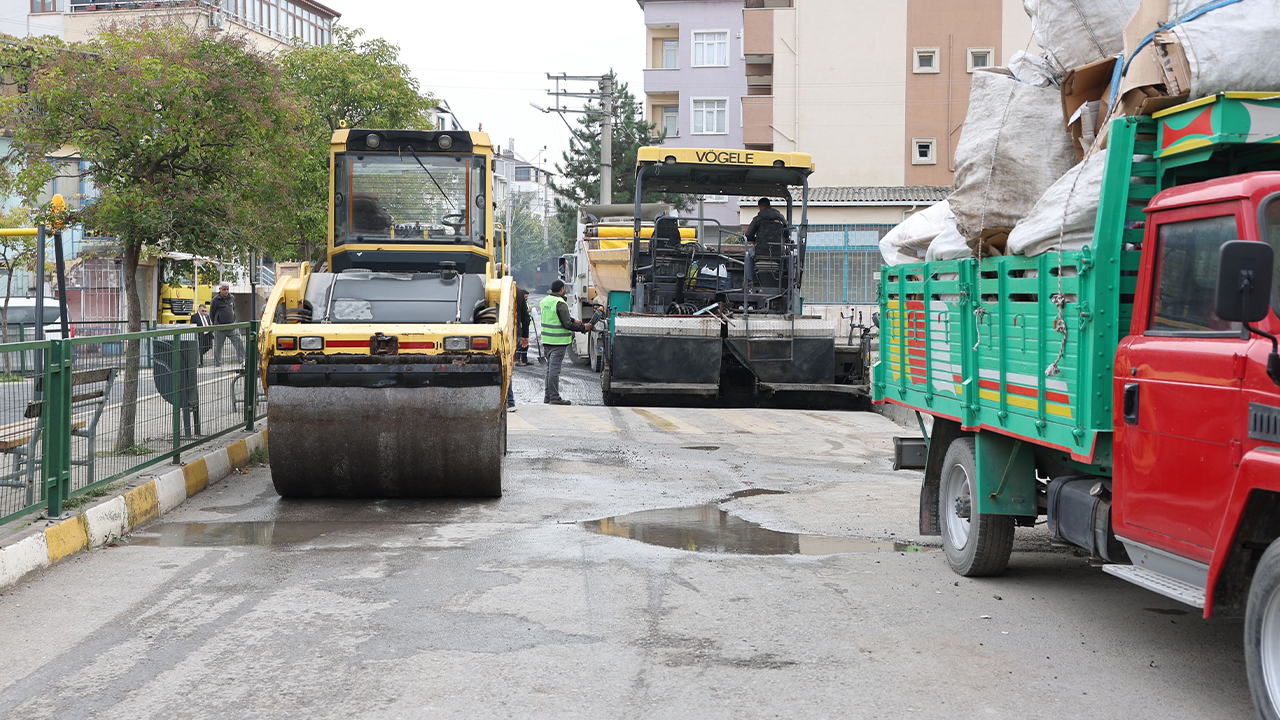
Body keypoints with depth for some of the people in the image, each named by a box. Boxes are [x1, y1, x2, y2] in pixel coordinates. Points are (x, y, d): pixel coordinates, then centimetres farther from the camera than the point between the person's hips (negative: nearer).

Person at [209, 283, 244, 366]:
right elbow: (211, 314, 3)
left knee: (238, 342, -12)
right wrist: (216, 325, 7)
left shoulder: (232, 298, 8)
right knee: (218, 347, 5)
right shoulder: (216, 300, -6)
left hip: (232, 325, 3)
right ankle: (217, 365, 16)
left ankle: (241, 361, -9)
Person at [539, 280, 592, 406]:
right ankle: (554, 398, -5)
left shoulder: (545, 301, 11)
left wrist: (573, 320, 23)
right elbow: (567, 324, -18)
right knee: (555, 369, -7)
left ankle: (548, 396, 20)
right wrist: (583, 327, -8)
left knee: (550, 368, 15)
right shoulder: (560, 304, -17)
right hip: (558, 342, -8)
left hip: (546, 340, 8)